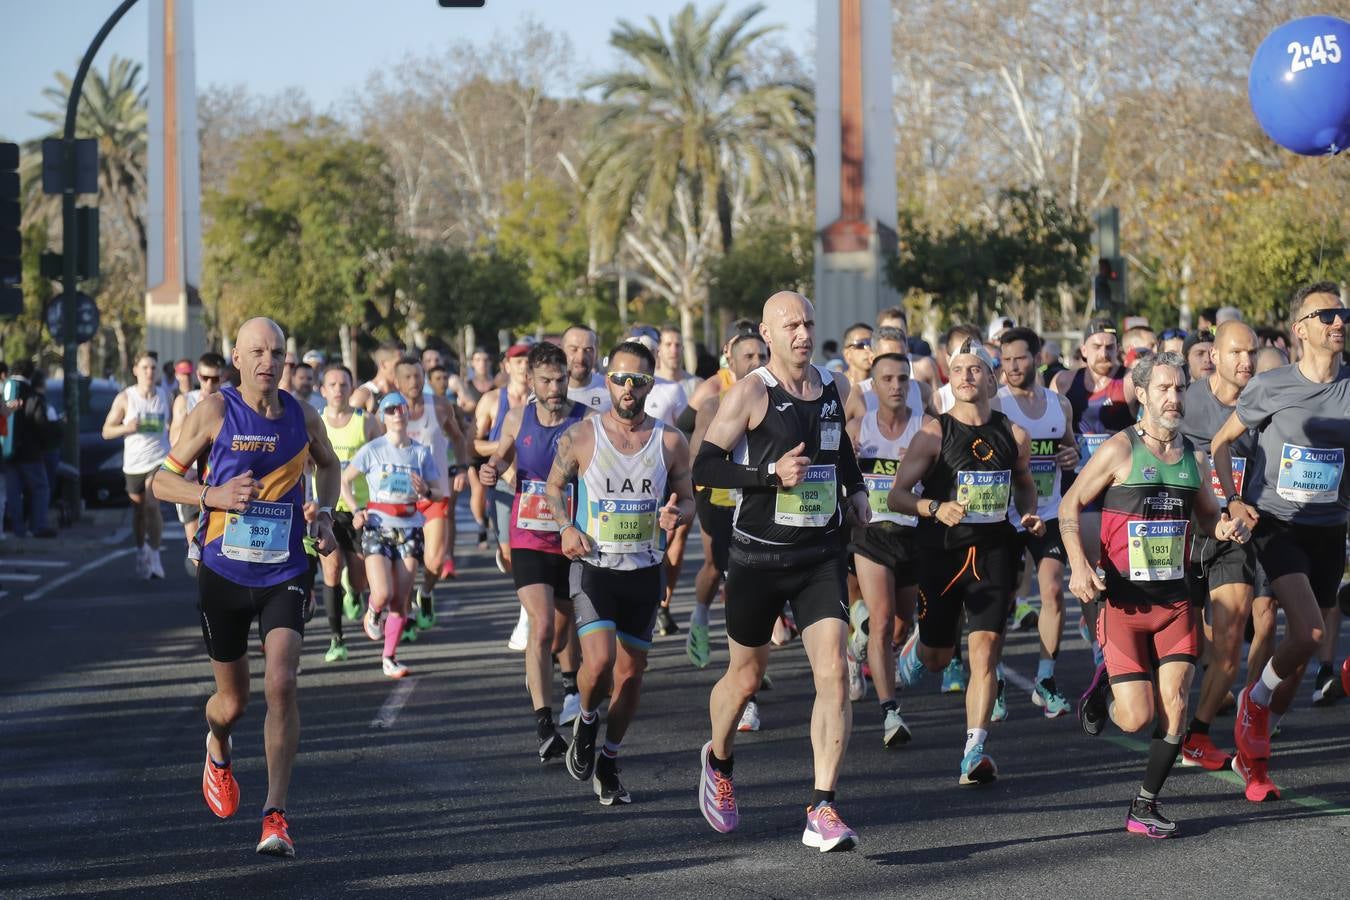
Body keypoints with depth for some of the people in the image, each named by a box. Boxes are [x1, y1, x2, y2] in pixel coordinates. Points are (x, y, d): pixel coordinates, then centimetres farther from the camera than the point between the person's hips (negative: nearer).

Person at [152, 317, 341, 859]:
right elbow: (162, 481, -5)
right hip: (224, 574, -1)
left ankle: (275, 816, -13)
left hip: (286, 574, 1)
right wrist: (211, 495, -23)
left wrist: (324, 514, 5)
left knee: (281, 683, -18)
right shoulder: (215, 412, -8)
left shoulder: (302, 417, 1)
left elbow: (328, 464, 23)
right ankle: (219, 752, 49)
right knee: (232, 700, 10)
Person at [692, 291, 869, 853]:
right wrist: (770, 474, -23)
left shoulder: (835, 388, 7)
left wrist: (856, 490, 13)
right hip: (759, 555, -3)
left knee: (834, 674, -13)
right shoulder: (751, 393, -9)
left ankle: (821, 812, -14)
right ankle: (718, 761, 44)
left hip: (822, 556, 3)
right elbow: (704, 467, -13)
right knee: (746, 677, 12)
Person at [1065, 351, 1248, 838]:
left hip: (1175, 598, 4)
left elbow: (1208, 516, 23)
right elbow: (1069, 506, -2)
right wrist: (1079, 565, -15)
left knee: (1174, 707, -7)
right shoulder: (1119, 450, -7)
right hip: (1123, 600, -4)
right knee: (1136, 719, -8)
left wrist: (1225, 528, -1)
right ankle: (1104, 687, 27)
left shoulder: (1194, 459, 8)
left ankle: (1145, 806, 8)